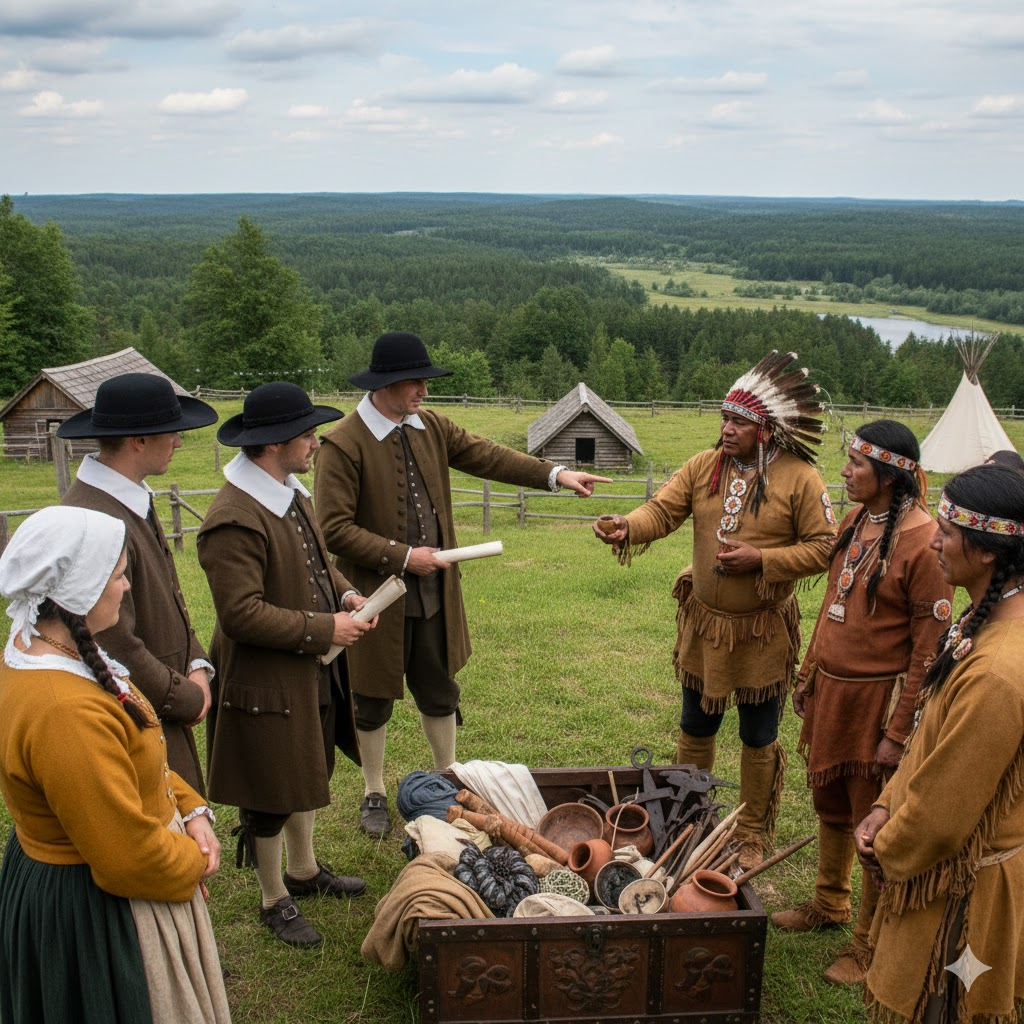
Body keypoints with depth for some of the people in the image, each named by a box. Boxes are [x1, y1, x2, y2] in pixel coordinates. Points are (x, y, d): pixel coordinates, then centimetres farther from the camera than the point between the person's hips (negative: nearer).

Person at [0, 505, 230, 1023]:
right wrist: (195, 861, -10)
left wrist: (191, 807, -1)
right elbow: (130, 855, -29)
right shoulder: (64, 709, -36)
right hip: (93, 916, -9)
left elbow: (134, 754, 9)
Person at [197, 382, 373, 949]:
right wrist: (324, 628, -23)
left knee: (307, 774, 25)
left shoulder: (290, 492, 4)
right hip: (264, 683, -9)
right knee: (269, 796, 10)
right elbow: (242, 615, -29)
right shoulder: (234, 520, -28)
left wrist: (346, 594, -1)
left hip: (312, 670, 9)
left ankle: (304, 870, 46)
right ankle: (274, 900, 30)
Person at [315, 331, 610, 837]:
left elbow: (487, 455, 2)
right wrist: (402, 556, -21)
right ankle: (374, 794, 33)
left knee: (439, 692, 18)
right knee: (375, 700, 13)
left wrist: (555, 474, -9)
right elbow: (334, 529, -19)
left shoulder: (431, 426, 3)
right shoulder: (342, 444, -17)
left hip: (434, 592, 5)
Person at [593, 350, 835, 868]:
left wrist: (761, 560, -22)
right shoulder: (704, 466, -3)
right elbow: (662, 509, -11)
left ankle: (753, 834, 32)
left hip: (763, 631, -3)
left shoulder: (800, 479, -13)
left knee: (759, 737, 12)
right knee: (696, 725, 18)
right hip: (704, 623, 4)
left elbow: (822, 547, -12)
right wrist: (628, 526, -33)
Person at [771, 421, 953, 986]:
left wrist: (898, 731, -18)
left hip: (878, 699, -7)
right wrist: (808, 674, 17)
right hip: (831, 689, 8)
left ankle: (869, 945, 25)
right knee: (830, 805, 22)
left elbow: (929, 648, -19)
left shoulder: (922, 542, -20)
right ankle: (829, 904, 44)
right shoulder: (855, 520, 4)